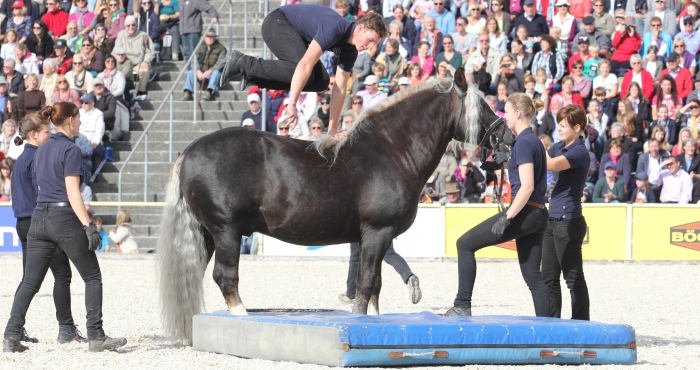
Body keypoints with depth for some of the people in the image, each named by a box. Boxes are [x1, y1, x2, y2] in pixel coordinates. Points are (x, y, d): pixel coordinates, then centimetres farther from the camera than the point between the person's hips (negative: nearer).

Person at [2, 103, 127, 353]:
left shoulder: (41, 150, 14)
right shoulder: (70, 150, -10)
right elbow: (72, 193, -16)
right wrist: (88, 226, -19)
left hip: (39, 219, 7)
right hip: (65, 218, -7)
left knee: (30, 283, 5)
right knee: (93, 278, 5)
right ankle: (96, 337, 2)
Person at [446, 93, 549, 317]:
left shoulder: (524, 142, -12)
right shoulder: (534, 141, 17)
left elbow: (527, 186, -21)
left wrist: (507, 218, -22)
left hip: (524, 212, -10)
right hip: (538, 215, 10)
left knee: (465, 244, -4)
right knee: (533, 276, 9)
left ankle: (462, 306, -5)